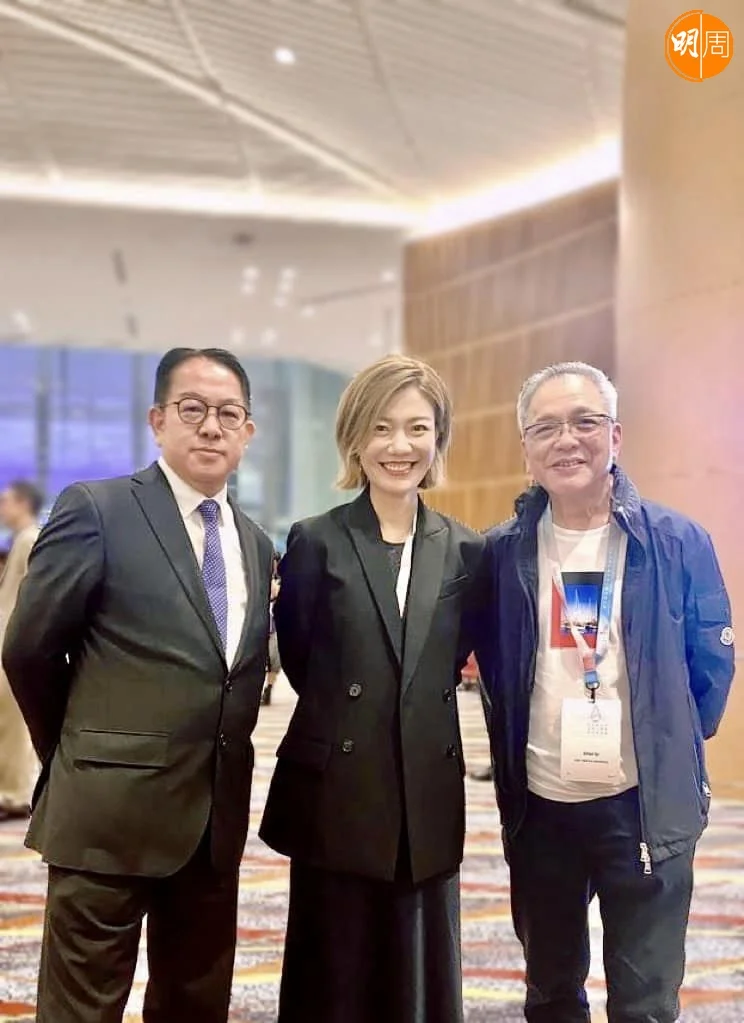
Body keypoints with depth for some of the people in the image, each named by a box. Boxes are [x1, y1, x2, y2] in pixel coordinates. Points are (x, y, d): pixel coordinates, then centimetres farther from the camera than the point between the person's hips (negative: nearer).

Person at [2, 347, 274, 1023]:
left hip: (215, 818, 6)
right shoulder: (96, 511, -7)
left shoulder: (255, 543, 12)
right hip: (110, 813, -6)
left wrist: (220, 764, 9)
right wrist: (77, 756, 6)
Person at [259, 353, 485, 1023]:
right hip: (338, 797, -3)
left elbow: (451, 661, 11)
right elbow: (299, 662, 3)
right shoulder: (316, 542, -4)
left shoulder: (463, 550, 5)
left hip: (428, 800, 3)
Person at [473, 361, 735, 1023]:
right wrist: (515, 756, 7)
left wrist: (670, 752, 3)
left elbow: (711, 662, 1)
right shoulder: (502, 552, 0)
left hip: (646, 805, -2)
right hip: (538, 806, 3)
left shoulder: (679, 543, -6)